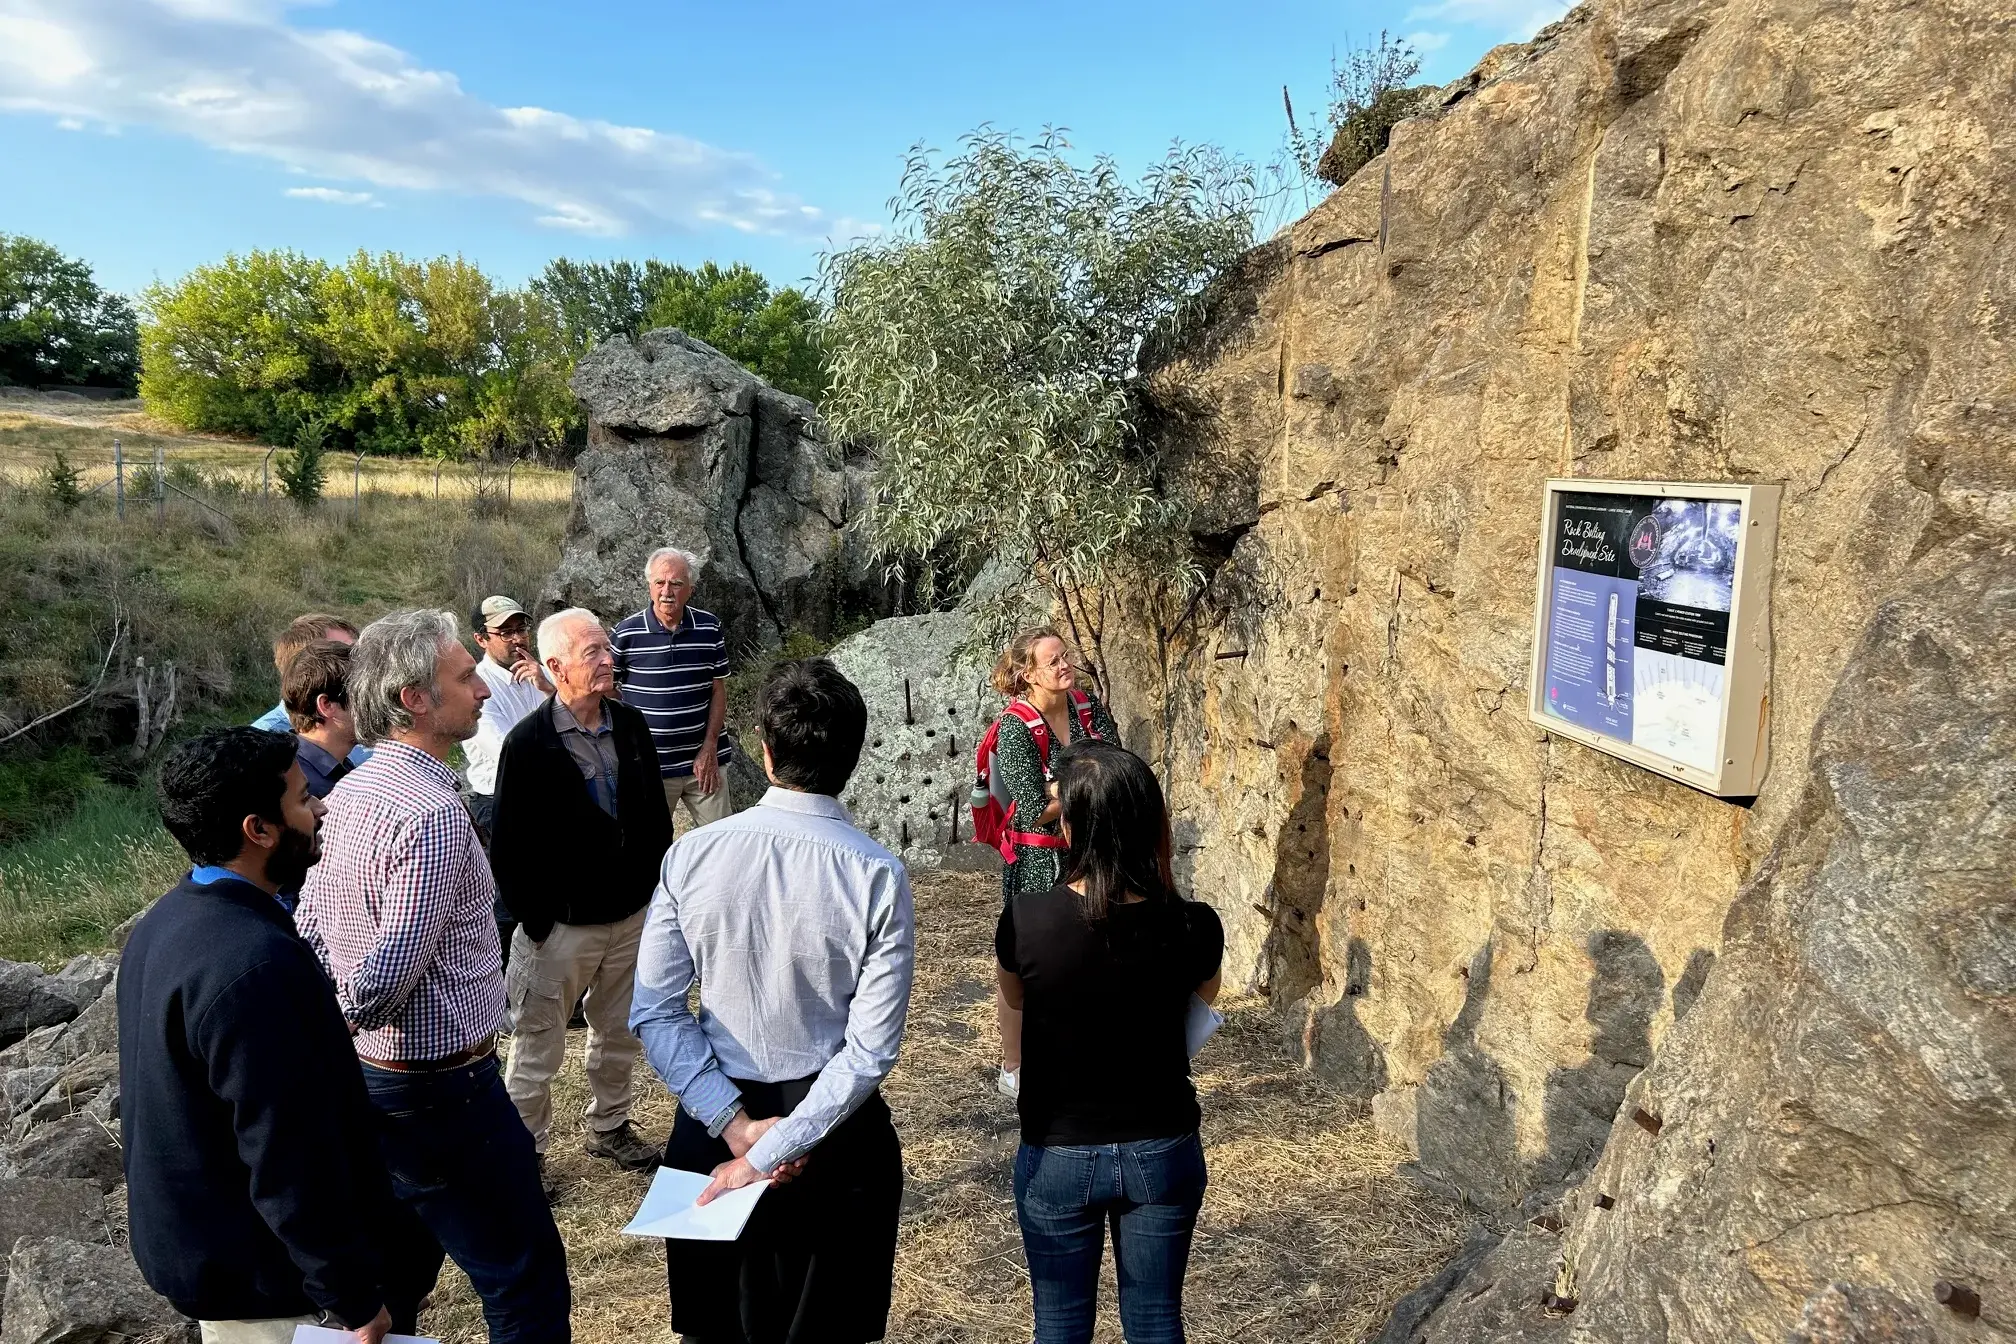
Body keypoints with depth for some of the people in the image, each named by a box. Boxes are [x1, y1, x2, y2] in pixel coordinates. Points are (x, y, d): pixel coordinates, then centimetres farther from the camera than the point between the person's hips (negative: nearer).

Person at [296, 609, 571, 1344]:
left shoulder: (349, 794, 4)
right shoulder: (434, 815, -24)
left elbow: (308, 932, 9)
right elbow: (385, 979, -25)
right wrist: (358, 1017, -5)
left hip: (363, 1080, 9)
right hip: (441, 1090, -9)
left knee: (395, 1275, 25)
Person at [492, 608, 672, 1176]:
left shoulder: (632, 727, 0)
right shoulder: (528, 742, -15)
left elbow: (657, 816, 8)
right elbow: (508, 847, -12)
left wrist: (658, 893, 6)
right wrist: (534, 922, -12)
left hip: (633, 916, 5)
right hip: (561, 925, -5)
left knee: (619, 1033, 21)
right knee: (537, 1048, 8)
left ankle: (609, 1126, 41)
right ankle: (525, 1151, 27)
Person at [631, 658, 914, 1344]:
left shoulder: (692, 854, -12)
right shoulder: (878, 875, -18)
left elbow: (654, 1012, -9)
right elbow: (872, 1050, -18)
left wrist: (737, 1125, -10)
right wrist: (773, 1153, -13)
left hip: (714, 1120, 2)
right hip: (832, 1128, -2)